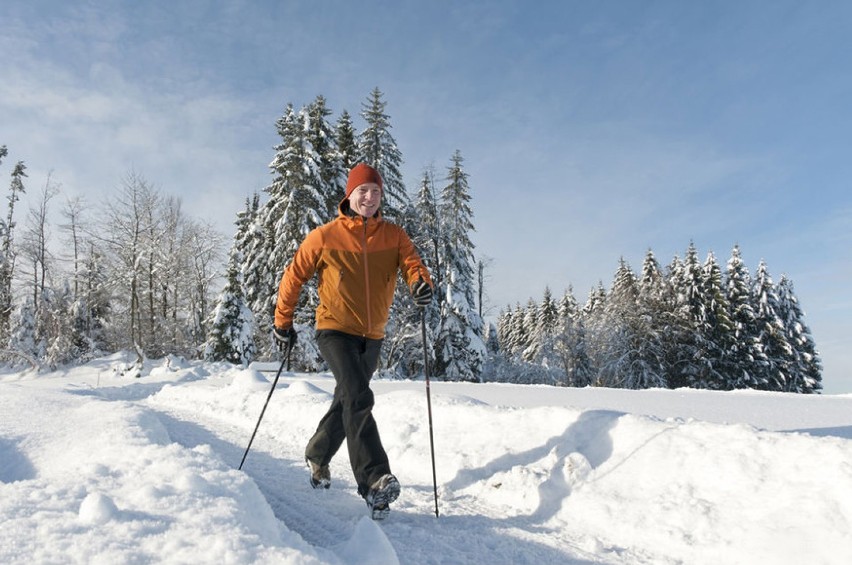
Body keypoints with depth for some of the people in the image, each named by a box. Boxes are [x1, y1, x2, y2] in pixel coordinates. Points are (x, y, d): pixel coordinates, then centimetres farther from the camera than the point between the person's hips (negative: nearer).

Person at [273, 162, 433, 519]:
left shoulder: (394, 236, 3)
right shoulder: (325, 236, -4)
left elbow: (411, 264, -11)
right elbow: (294, 276, 4)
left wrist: (421, 283, -35)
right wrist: (283, 322, 5)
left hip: (372, 337, 4)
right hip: (334, 330, -4)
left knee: (347, 403, 17)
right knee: (359, 398, -22)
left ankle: (317, 457, 41)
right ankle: (374, 480, -19)